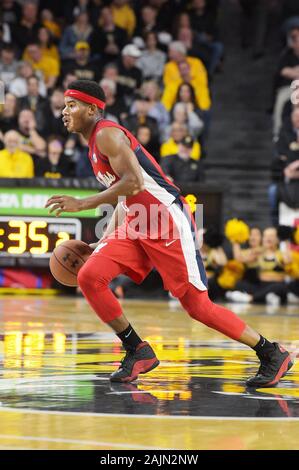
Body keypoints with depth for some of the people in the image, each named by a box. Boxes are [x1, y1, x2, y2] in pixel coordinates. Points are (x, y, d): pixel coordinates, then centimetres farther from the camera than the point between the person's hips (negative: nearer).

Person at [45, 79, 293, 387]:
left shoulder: (107, 134, -12)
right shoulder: (96, 144, 19)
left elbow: (133, 183, -26)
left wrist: (82, 204, -24)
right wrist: (100, 245, 20)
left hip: (168, 223, -9)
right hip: (135, 224, 9)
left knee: (197, 305, -7)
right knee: (88, 277, -8)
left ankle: (273, 354, 5)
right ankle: (138, 352, 0)